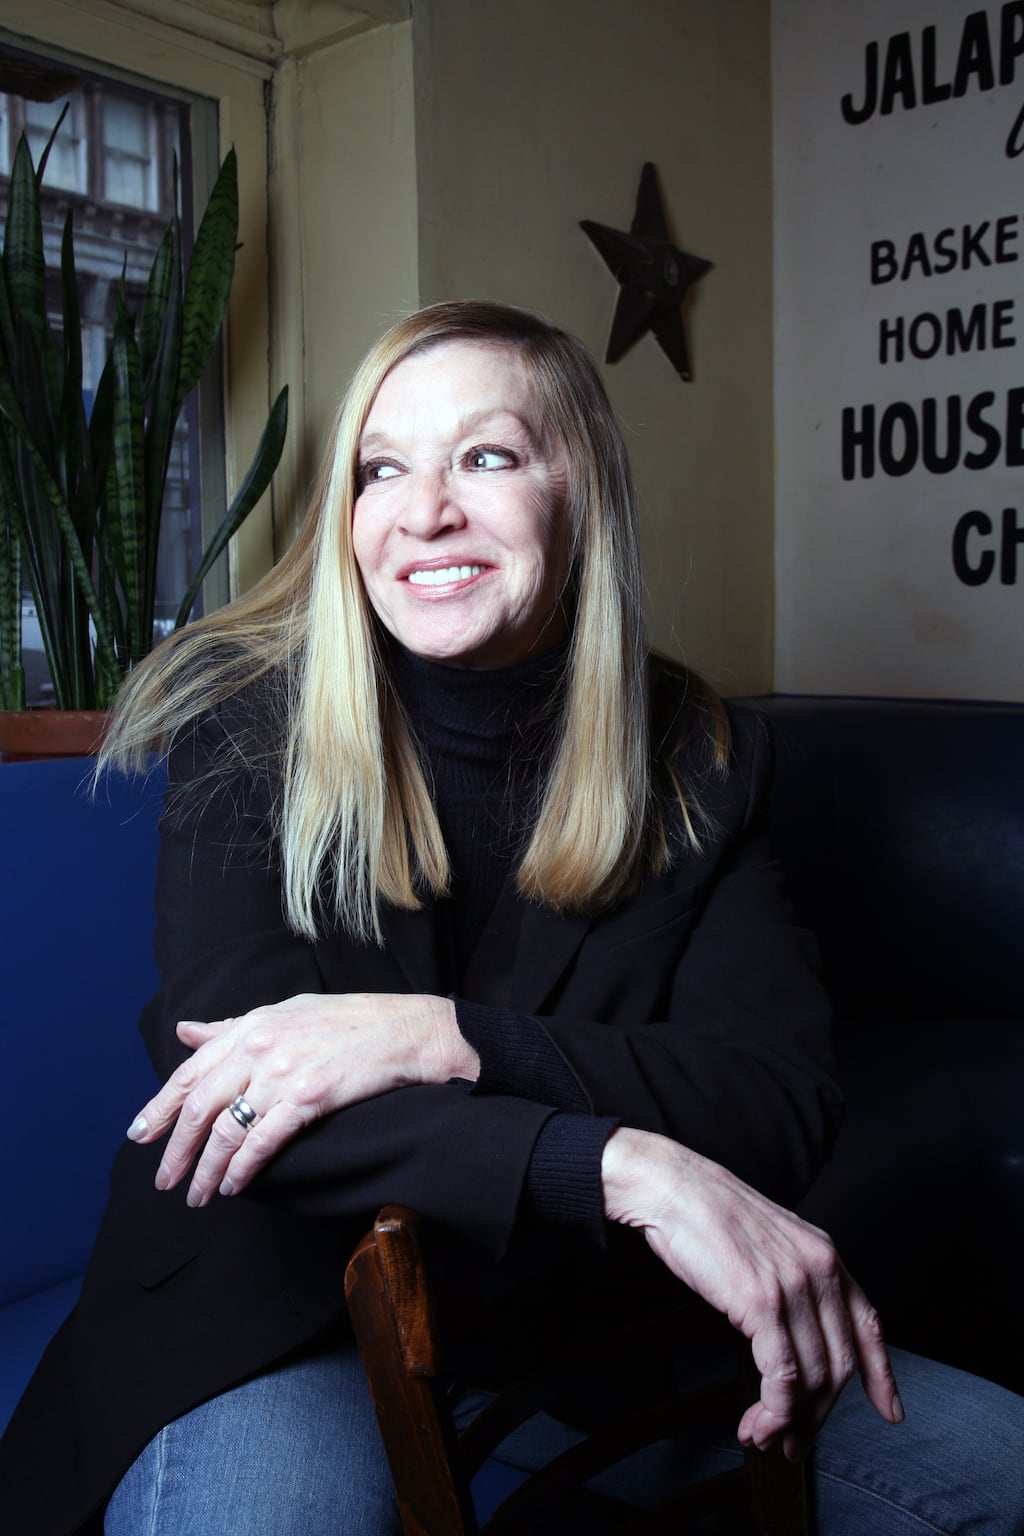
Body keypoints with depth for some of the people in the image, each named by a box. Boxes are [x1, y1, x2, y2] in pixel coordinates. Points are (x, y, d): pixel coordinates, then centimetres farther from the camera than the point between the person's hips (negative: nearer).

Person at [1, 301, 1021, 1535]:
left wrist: (450, 1037, -28)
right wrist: (630, 1168, -34)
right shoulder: (245, 721, -10)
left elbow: (780, 1101, -12)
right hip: (279, 1316, -3)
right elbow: (221, 1090, -21)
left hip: (571, 1304, 4)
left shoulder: (697, 759, -3)